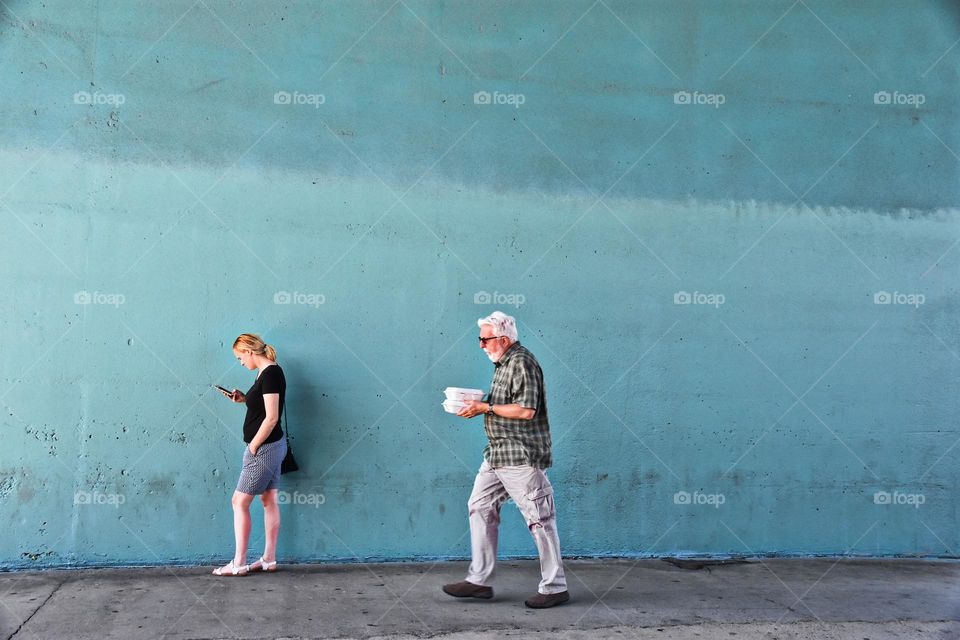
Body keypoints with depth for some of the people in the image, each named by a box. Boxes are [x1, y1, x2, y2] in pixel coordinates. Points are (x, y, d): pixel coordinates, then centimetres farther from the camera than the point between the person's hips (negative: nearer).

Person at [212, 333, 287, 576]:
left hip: (265, 447, -10)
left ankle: (238, 564, 3)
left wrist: (252, 447, -16)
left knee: (239, 502, -2)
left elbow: (271, 417, -22)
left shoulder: (271, 374, -19)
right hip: (272, 446, 10)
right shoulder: (266, 373, 10)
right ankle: (269, 559, 18)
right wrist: (244, 399, 5)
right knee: (269, 500, 12)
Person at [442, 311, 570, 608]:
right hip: (498, 453, 11)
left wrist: (485, 408, -16)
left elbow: (526, 410, -23)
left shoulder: (522, 363, -15)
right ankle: (479, 580, 17)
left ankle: (555, 587, 7)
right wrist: (477, 403, 8)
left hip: (521, 456, -11)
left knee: (539, 519, -2)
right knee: (480, 508, 10)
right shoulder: (504, 363, 16)